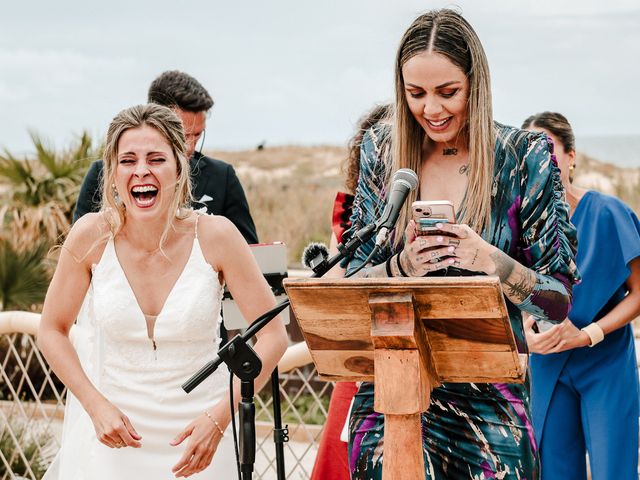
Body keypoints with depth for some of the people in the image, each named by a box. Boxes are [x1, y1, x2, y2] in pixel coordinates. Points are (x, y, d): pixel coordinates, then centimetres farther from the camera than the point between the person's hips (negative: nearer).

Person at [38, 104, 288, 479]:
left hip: (198, 432, 0)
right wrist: (97, 406, -12)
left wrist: (219, 418, -18)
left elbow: (273, 335, -10)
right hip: (112, 433, 1)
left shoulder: (215, 235, -14)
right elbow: (52, 331, 0)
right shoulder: (91, 235, -12)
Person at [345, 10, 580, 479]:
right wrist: (404, 265, -15)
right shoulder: (382, 151, 4)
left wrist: (488, 260, -20)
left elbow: (559, 300, -3)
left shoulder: (524, 157, -3)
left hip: (490, 394, -1)